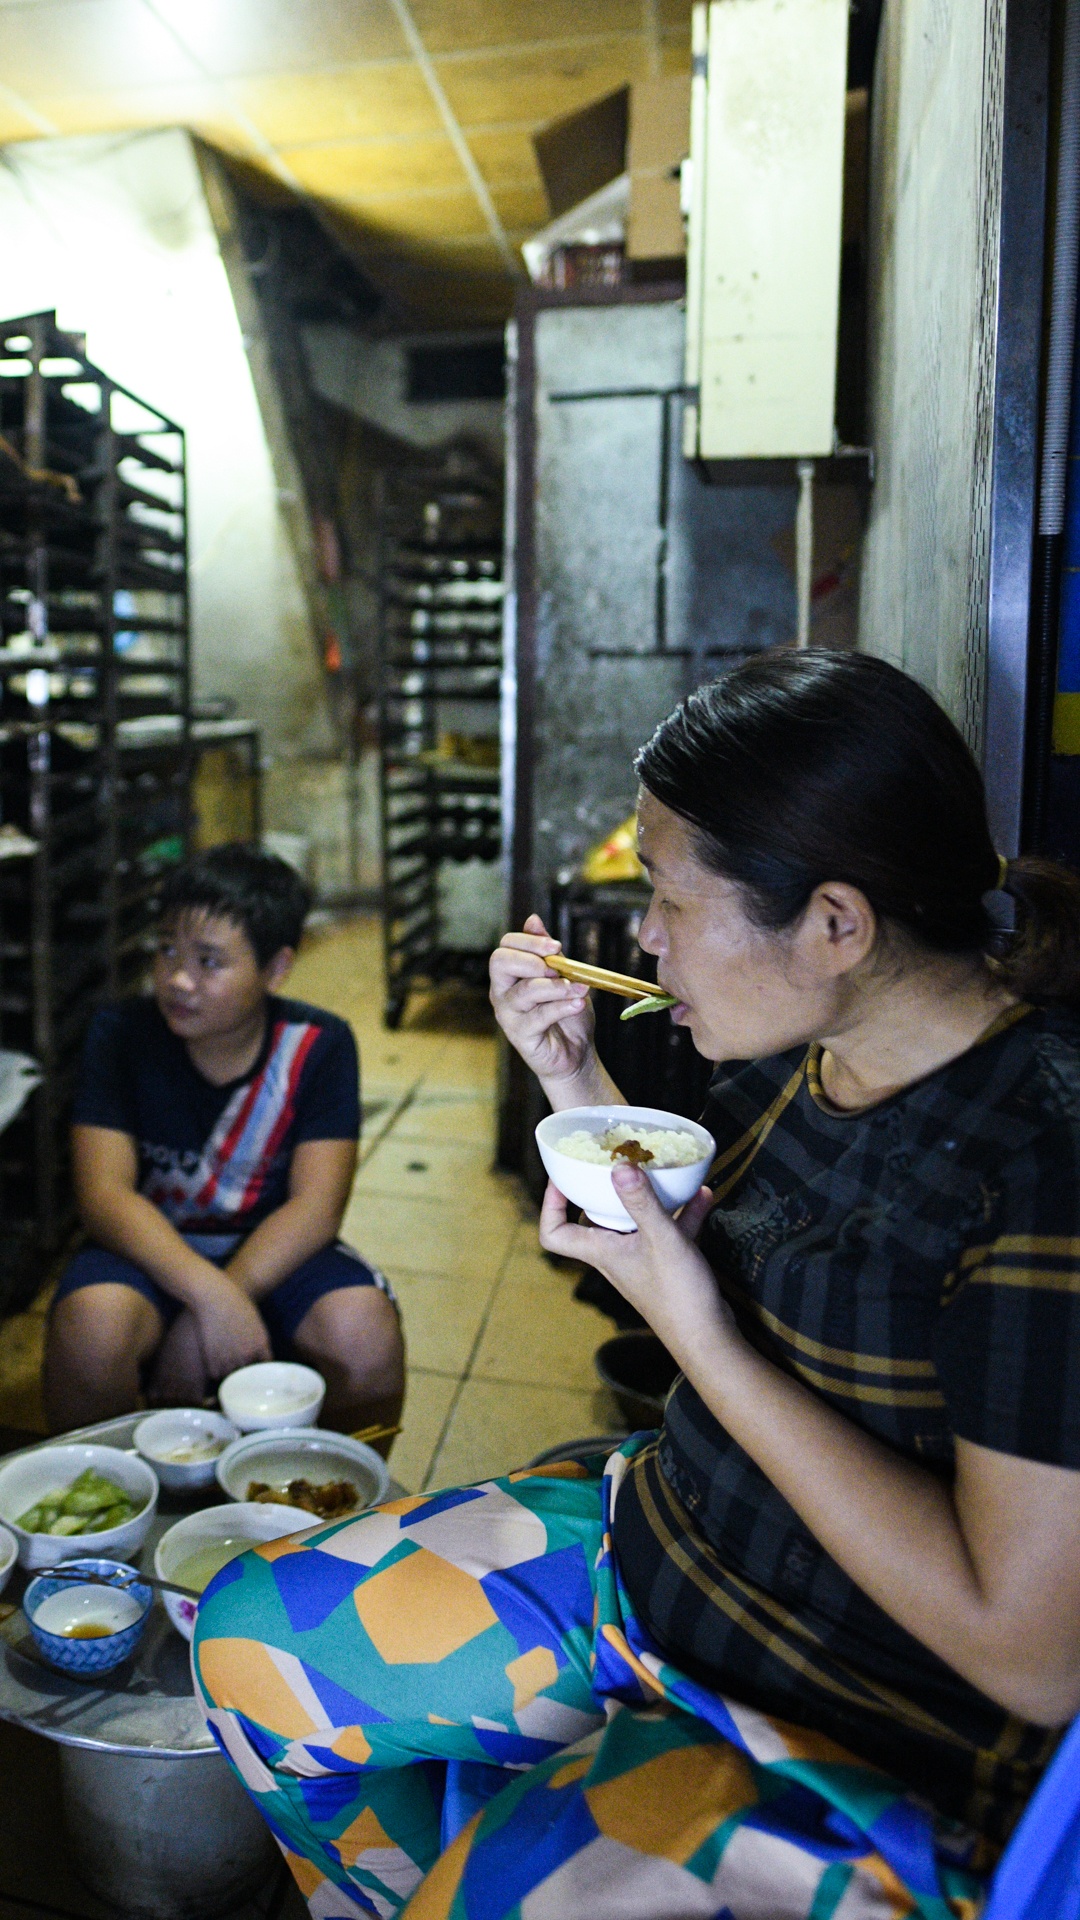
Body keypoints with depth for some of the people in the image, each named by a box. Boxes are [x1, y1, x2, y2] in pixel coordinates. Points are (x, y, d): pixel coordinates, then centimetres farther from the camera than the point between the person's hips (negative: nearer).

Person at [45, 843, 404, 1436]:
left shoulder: (319, 1046, -10)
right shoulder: (120, 1033, -10)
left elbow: (316, 1205, -16)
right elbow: (104, 1194, -17)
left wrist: (204, 1321, -27)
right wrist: (210, 1294, -32)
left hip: (274, 1252, 0)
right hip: (151, 1248, 0)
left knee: (364, 1330, -28)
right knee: (91, 1323, -31)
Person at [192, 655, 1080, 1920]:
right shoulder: (796, 1054, -4)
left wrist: (698, 1333, -27)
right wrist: (574, 1077, -4)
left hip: (866, 1754, -6)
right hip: (645, 1554, 7)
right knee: (252, 1636, 5)